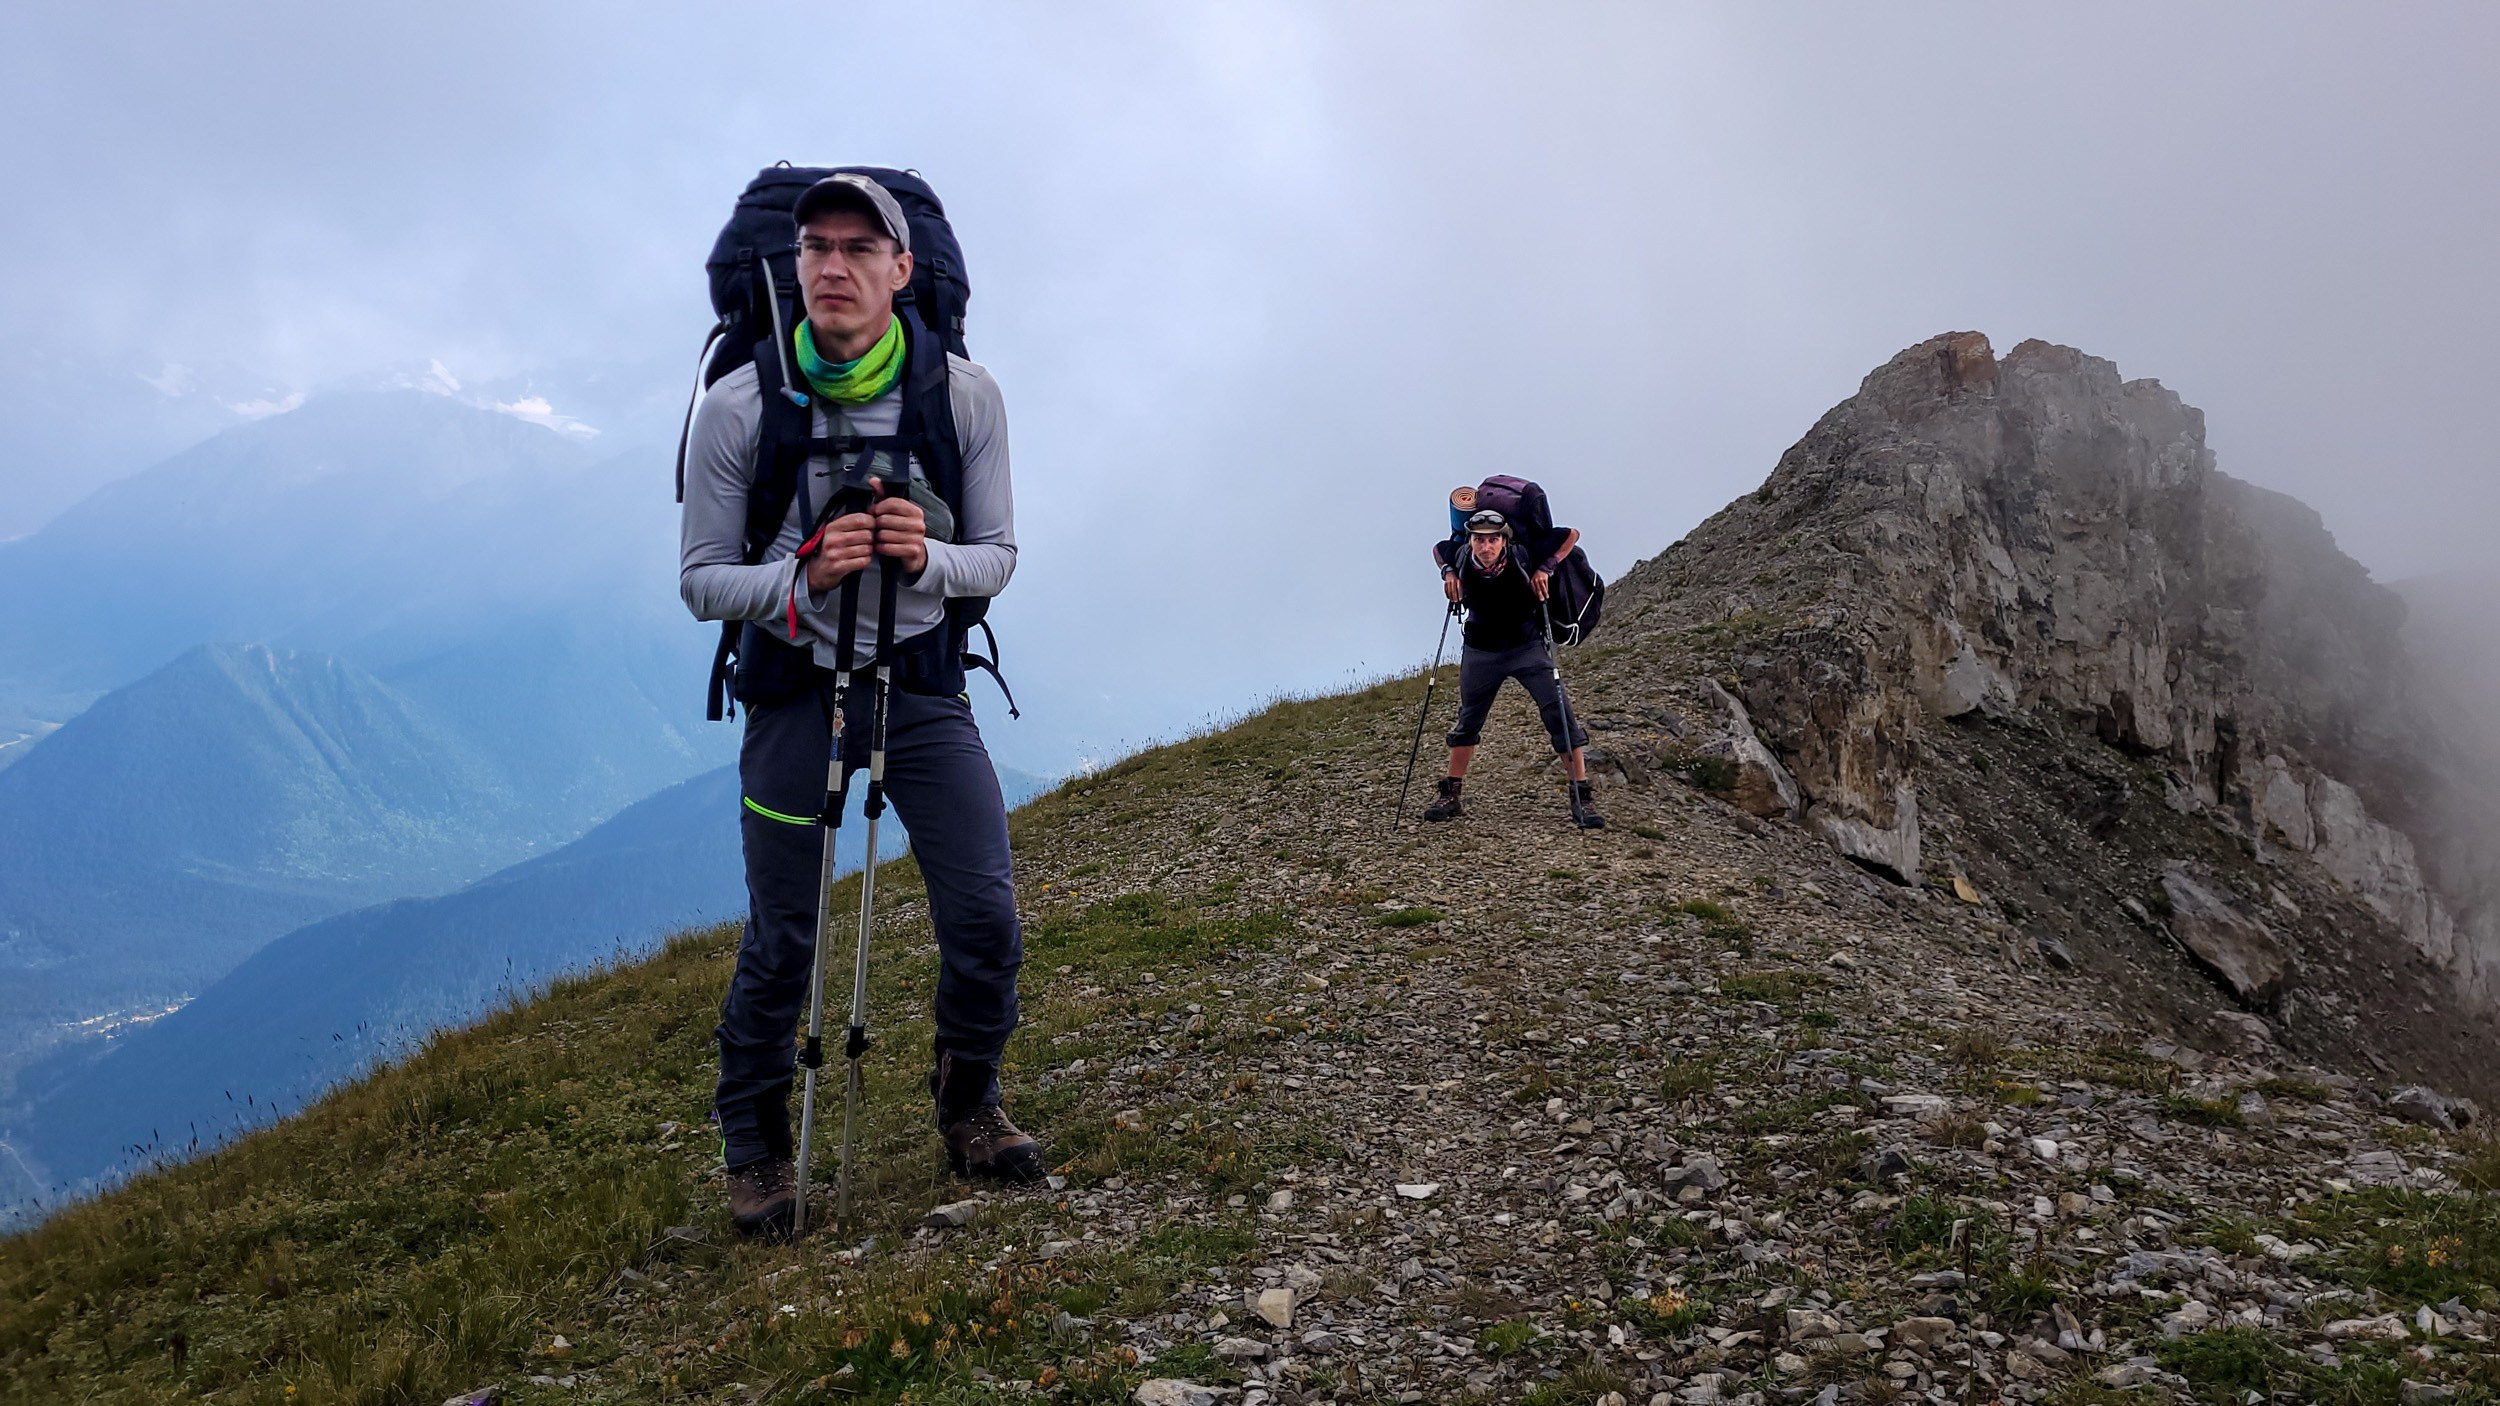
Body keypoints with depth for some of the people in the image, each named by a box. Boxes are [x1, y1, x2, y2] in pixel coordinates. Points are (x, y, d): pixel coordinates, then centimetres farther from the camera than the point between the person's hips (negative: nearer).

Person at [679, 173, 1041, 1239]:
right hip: (794, 684, -1)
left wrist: (926, 557, -23)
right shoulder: (736, 408, -11)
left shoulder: (965, 394, -8)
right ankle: (754, 1143, 27)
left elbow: (997, 557, -1)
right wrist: (806, 574, -25)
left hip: (923, 681, 2)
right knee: (781, 939, 4)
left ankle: (968, 1105, 24)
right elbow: (701, 580, -6)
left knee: (987, 919, -3)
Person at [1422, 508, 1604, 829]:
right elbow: (1438, 548, 9)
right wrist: (1448, 573, -9)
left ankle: (1581, 799, -8)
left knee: (1559, 715, -12)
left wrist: (1546, 567, -22)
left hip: (1528, 647, -2)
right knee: (1468, 720, 10)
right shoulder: (1462, 558, -16)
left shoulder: (1522, 556, -24)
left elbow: (1572, 534, -12)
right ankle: (1450, 796, 23)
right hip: (1480, 651, 2)